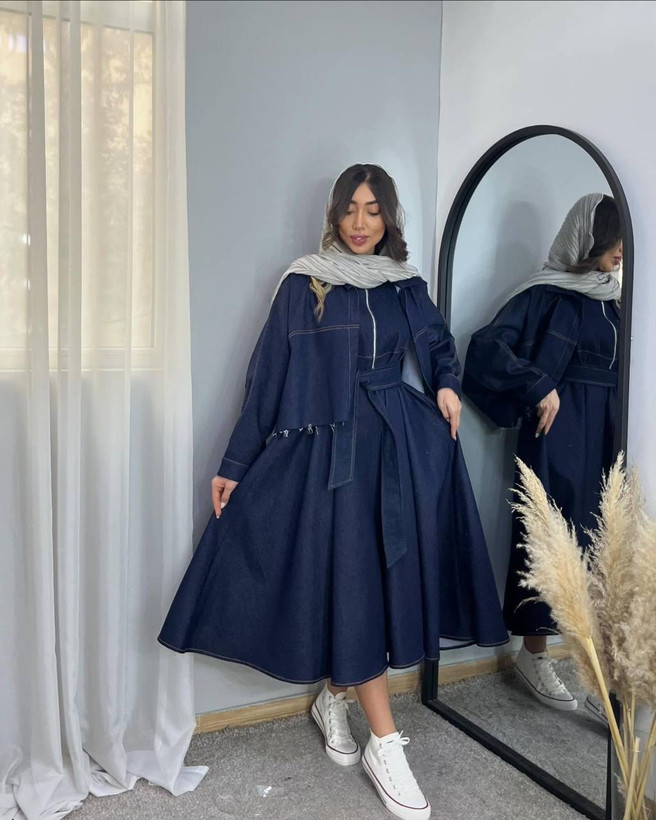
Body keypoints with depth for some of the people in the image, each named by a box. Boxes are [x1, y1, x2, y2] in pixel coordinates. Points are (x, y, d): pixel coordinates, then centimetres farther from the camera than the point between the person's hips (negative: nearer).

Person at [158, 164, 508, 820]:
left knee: (383, 575, 5)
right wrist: (236, 464, -4)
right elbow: (267, 375, -2)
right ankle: (386, 746, 7)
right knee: (351, 579, -4)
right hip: (327, 448, -4)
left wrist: (446, 383, 0)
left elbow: (437, 342, 24)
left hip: (399, 444, 4)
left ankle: (333, 697, 30)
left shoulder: (405, 285, 10)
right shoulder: (303, 283, -1)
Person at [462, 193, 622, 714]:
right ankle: (535, 655, 14)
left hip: (605, 436, 7)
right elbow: (487, 346, -16)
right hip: (560, 435, -6)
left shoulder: (612, 297, 13)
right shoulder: (548, 294, -7)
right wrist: (540, 388, -17)